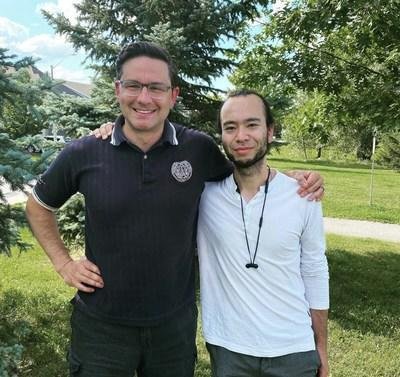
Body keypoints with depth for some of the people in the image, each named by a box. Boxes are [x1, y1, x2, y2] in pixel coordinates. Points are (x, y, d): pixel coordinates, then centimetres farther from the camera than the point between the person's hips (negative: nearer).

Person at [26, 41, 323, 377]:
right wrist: (63, 262, -1)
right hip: (101, 326, 0)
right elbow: (39, 206, 8)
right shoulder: (84, 154, -10)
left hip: (175, 323, 1)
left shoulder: (199, 149, -9)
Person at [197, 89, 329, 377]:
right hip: (227, 348, 0)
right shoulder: (204, 191, -10)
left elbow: (315, 274, 0)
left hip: (294, 350, 1)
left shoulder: (303, 196, -9)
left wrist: (321, 348, 6)